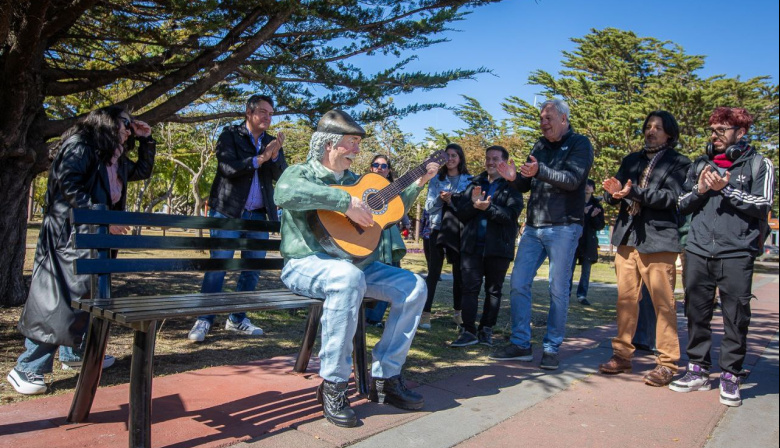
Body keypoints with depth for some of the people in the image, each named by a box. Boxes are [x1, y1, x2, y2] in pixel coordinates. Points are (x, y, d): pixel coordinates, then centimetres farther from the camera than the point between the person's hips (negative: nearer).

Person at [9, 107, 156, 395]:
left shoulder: (114, 159, 18)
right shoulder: (81, 144, -8)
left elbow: (143, 171, 30)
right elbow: (69, 184, -19)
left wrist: (145, 139, 19)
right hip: (69, 233, -10)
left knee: (90, 294, 15)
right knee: (58, 300, -10)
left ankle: (74, 353, 29)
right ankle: (27, 369, -3)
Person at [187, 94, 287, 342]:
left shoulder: (272, 142, 14)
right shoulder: (230, 134, 1)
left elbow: (281, 176, 2)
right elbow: (227, 167, -14)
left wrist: (274, 155, -15)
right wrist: (260, 159, -17)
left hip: (258, 215, 5)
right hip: (228, 212, -5)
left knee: (253, 269, 8)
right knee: (218, 266, -5)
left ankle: (237, 318, 21)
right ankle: (204, 320, 4)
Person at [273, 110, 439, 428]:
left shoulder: (353, 180, 19)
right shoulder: (302, 172, -2)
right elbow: (285, 192, -29)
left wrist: (419, 183, 18)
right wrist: (346, 203, -31)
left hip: (355, 262, 8)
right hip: (306, 263, -7)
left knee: (414, 287, -6)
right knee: (349, 278, -40)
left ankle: (385, 378, -1)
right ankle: (332, 386, -26)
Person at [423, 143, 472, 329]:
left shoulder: (469, 180, 6)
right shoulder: (436, 179, 9)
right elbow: (429, 207, 5)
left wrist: (452, 201, -15)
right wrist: (440, 199, -14)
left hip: (460, 231, 0)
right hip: (439, 228, 0)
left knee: (459, 272, 6)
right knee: (433, 272, -5)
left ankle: (458, 312, 21)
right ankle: (425, 313, -5)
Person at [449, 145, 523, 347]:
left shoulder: (512, 187, 2)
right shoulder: (475, 184, 14)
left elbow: (511, 215, -13)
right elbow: (461, 214, 6)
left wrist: (488, 207, -25)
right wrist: (474, 203, -13)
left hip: (499, 247, -2)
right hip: (472, 245, 3)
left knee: (493, 290, 7)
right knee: (470, 287, -1)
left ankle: (486, 330, 17)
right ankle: (469, 331, 2)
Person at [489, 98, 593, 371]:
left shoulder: (579, 144, 0)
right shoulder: (540, 147, 16)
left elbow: (573, 180, -17)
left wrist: (540, 171, -31)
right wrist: (514, 178, -6)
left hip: (563, 228, -6)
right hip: (534, 226, 6)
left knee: (558, 290, 0)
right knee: (518, 283, 2)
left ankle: (552, 349, 11)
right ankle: (520, 344, 11)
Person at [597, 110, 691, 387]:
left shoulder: (679, 163, 4)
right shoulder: (631, 161, 19)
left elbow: (671, 197, -12)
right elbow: (613, 197, 12)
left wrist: (634, 192, -22)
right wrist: (614, 192, -11)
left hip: (658, 239, -4)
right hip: (627, 238, 5)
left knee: (663, 302, -3)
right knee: (625, 299, 7)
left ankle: (667, 363, 5)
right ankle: (622, 355, 16)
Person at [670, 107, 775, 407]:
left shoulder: (758, 165, 6)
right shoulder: (701, 164, 17)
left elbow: (763, 204, -5)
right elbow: (681, 204, 16)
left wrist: (727, 189, -12)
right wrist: (699, 190, -2)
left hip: (737, 253, -3)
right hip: (698, 250, 4)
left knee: (736, 316, 0)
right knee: (696, 313, 7)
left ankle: (731, 376, 11)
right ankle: (698, 371, 18)